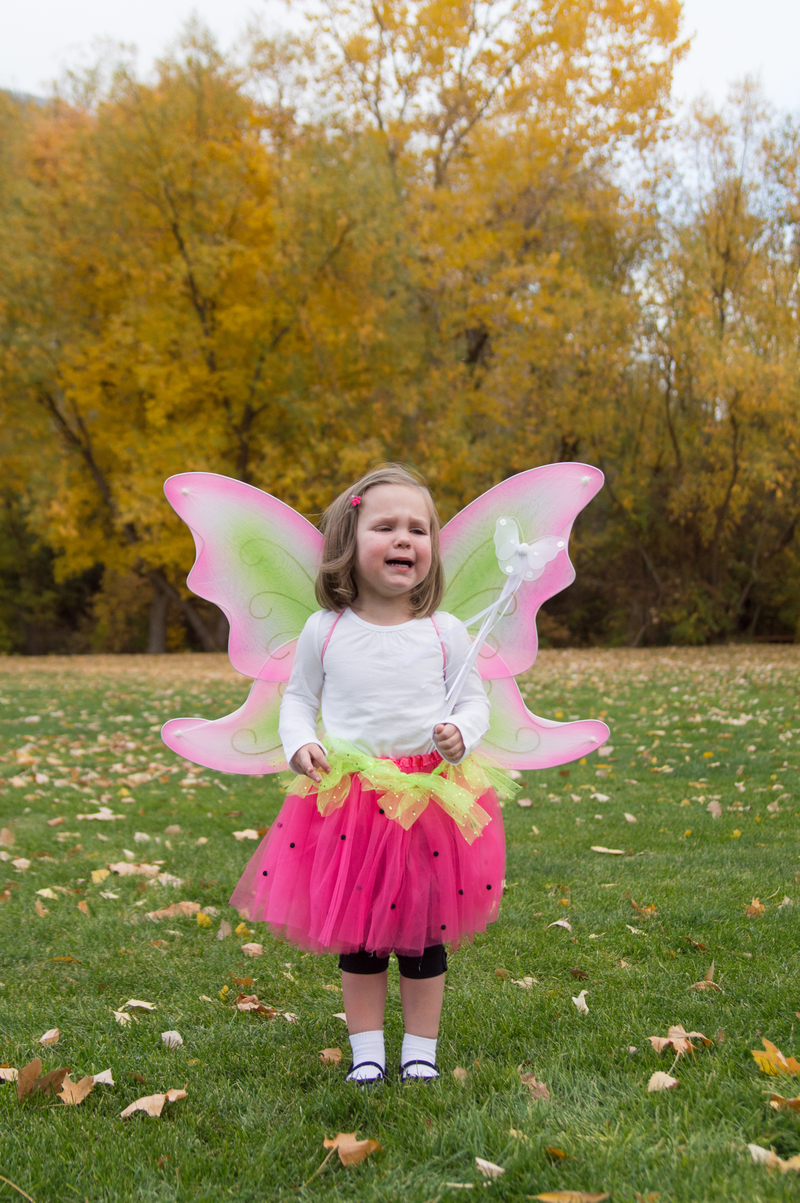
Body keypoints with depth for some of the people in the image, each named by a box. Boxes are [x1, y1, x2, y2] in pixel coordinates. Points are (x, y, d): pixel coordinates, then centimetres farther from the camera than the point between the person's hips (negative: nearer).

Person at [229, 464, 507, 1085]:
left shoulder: (444, 632, -3)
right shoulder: (325, 630, -2)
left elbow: (475, 700, 5)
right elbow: (298, 697, 10)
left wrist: (461, 733, -16)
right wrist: (299, 744, -9)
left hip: (430, 796, 0)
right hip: (346, 797, 1)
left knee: (423, 935, 9)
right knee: (357, 936, 10)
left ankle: (420, 1051, 24)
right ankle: (366, 1050, 24)